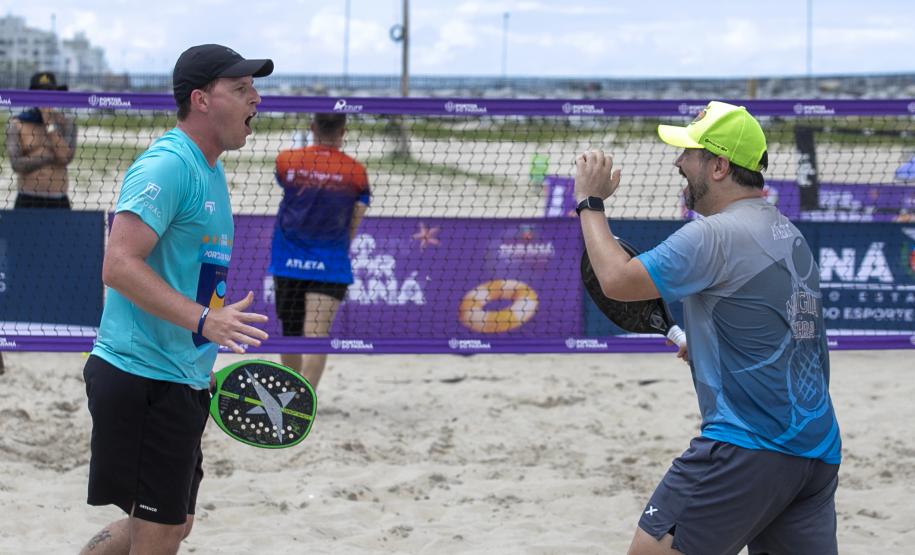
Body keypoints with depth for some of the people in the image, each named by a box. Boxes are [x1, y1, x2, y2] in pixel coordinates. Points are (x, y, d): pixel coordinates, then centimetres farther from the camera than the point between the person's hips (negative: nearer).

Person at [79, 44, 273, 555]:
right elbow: (119, 266, -25)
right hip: (144, 380, -10)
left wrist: (202, 369, 21)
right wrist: (205, 320, -31)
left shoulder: (211, 172, 16)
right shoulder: (167, 165, -15)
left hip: (181, 382, 10)